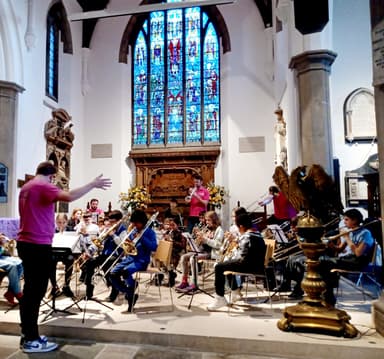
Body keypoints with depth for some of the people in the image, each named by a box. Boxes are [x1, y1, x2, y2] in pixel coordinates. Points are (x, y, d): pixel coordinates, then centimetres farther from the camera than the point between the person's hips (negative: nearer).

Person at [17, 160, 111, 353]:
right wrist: (93, 184, -24)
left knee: (30, 289, 15)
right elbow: (69, 196, -31)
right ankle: (31, 340, 6)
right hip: (38, 245, -10)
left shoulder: (26, 187, 16)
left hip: (25, 243, 10)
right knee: (36, 290, -3)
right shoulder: (43, 186, -14)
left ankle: (27, 334, 24)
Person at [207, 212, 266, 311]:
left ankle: (220, 298, -4)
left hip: (250, 265, -11)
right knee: (228, 264, 30)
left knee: (219, 267, -7)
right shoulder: (258, 234, 15)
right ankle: (235, 292, 37)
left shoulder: (246, 237, -15)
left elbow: (242, 257, -20)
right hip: (259, 265, 11)